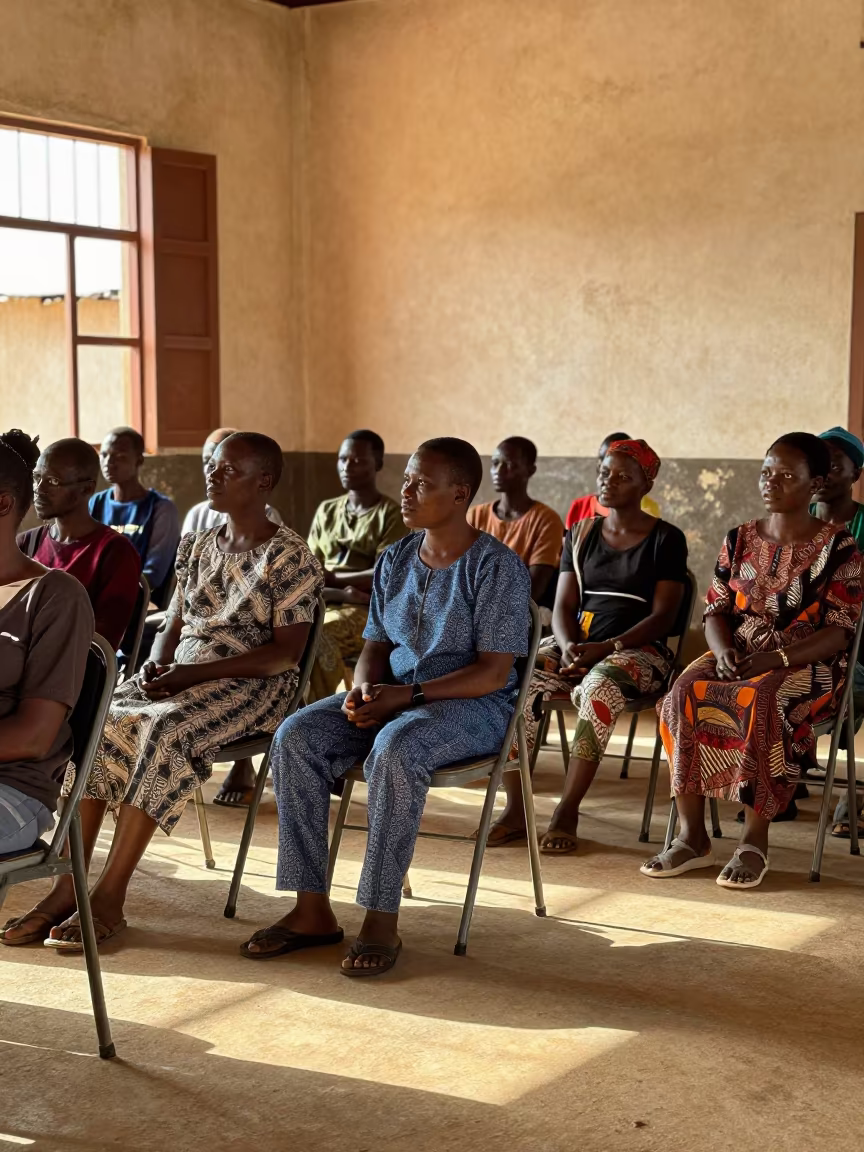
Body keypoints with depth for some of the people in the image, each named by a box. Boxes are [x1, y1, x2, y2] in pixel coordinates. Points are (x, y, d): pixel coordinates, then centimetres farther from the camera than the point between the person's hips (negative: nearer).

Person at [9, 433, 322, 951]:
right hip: (181, 675, 6)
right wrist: (156, 665, -7)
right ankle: (68, 882, -24)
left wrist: (194, 673, -19)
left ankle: (110, 897, -30)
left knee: (164, 731, -34)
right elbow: (174, 627, 17)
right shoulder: (198, 548, 16)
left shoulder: (290, 557, -6)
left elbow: (285, 652, -12)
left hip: (250, 685, -6)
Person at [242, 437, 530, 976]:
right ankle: (312, 910, -16)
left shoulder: (497, 566, -10)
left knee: (394, 750, -38)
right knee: (295, 737, -18)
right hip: (392, 695, 7)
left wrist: (408, 695, -23)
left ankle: (382, 920, -28)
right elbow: (377, 644, 15)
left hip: (473, 704, -6)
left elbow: (494, 672, -15)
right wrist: (363, 690, -8)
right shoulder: (395, 560, 11)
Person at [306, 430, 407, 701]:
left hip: (367, 610, -5)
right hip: (324, 603, 5)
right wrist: (341, 592, -11)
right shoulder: (326, 511, 17)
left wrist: (331, 578, -8)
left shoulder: (391, 514, 0)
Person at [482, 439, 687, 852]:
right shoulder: (581, 533, 16)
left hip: (638, 650, -4)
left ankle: (567, 813, -30)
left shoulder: (665, 539, 2)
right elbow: (563, 605, 11)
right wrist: (568, 647, -12)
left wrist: (606, 647, -18)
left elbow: (663, 616, -6)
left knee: (599, 687, -39)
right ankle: (515, 808, -22)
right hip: (576, 644, 4)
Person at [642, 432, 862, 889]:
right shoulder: (740, 540, 13)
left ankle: (755, 841, -27)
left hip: (807, 664, -4)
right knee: (685, 694, -28)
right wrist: (723, 650, -13)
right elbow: (716, 610, 11)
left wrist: (776, 657, -23)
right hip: (737, 658, 4)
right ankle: (691, 835, -24)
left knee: (762, 702, -38)